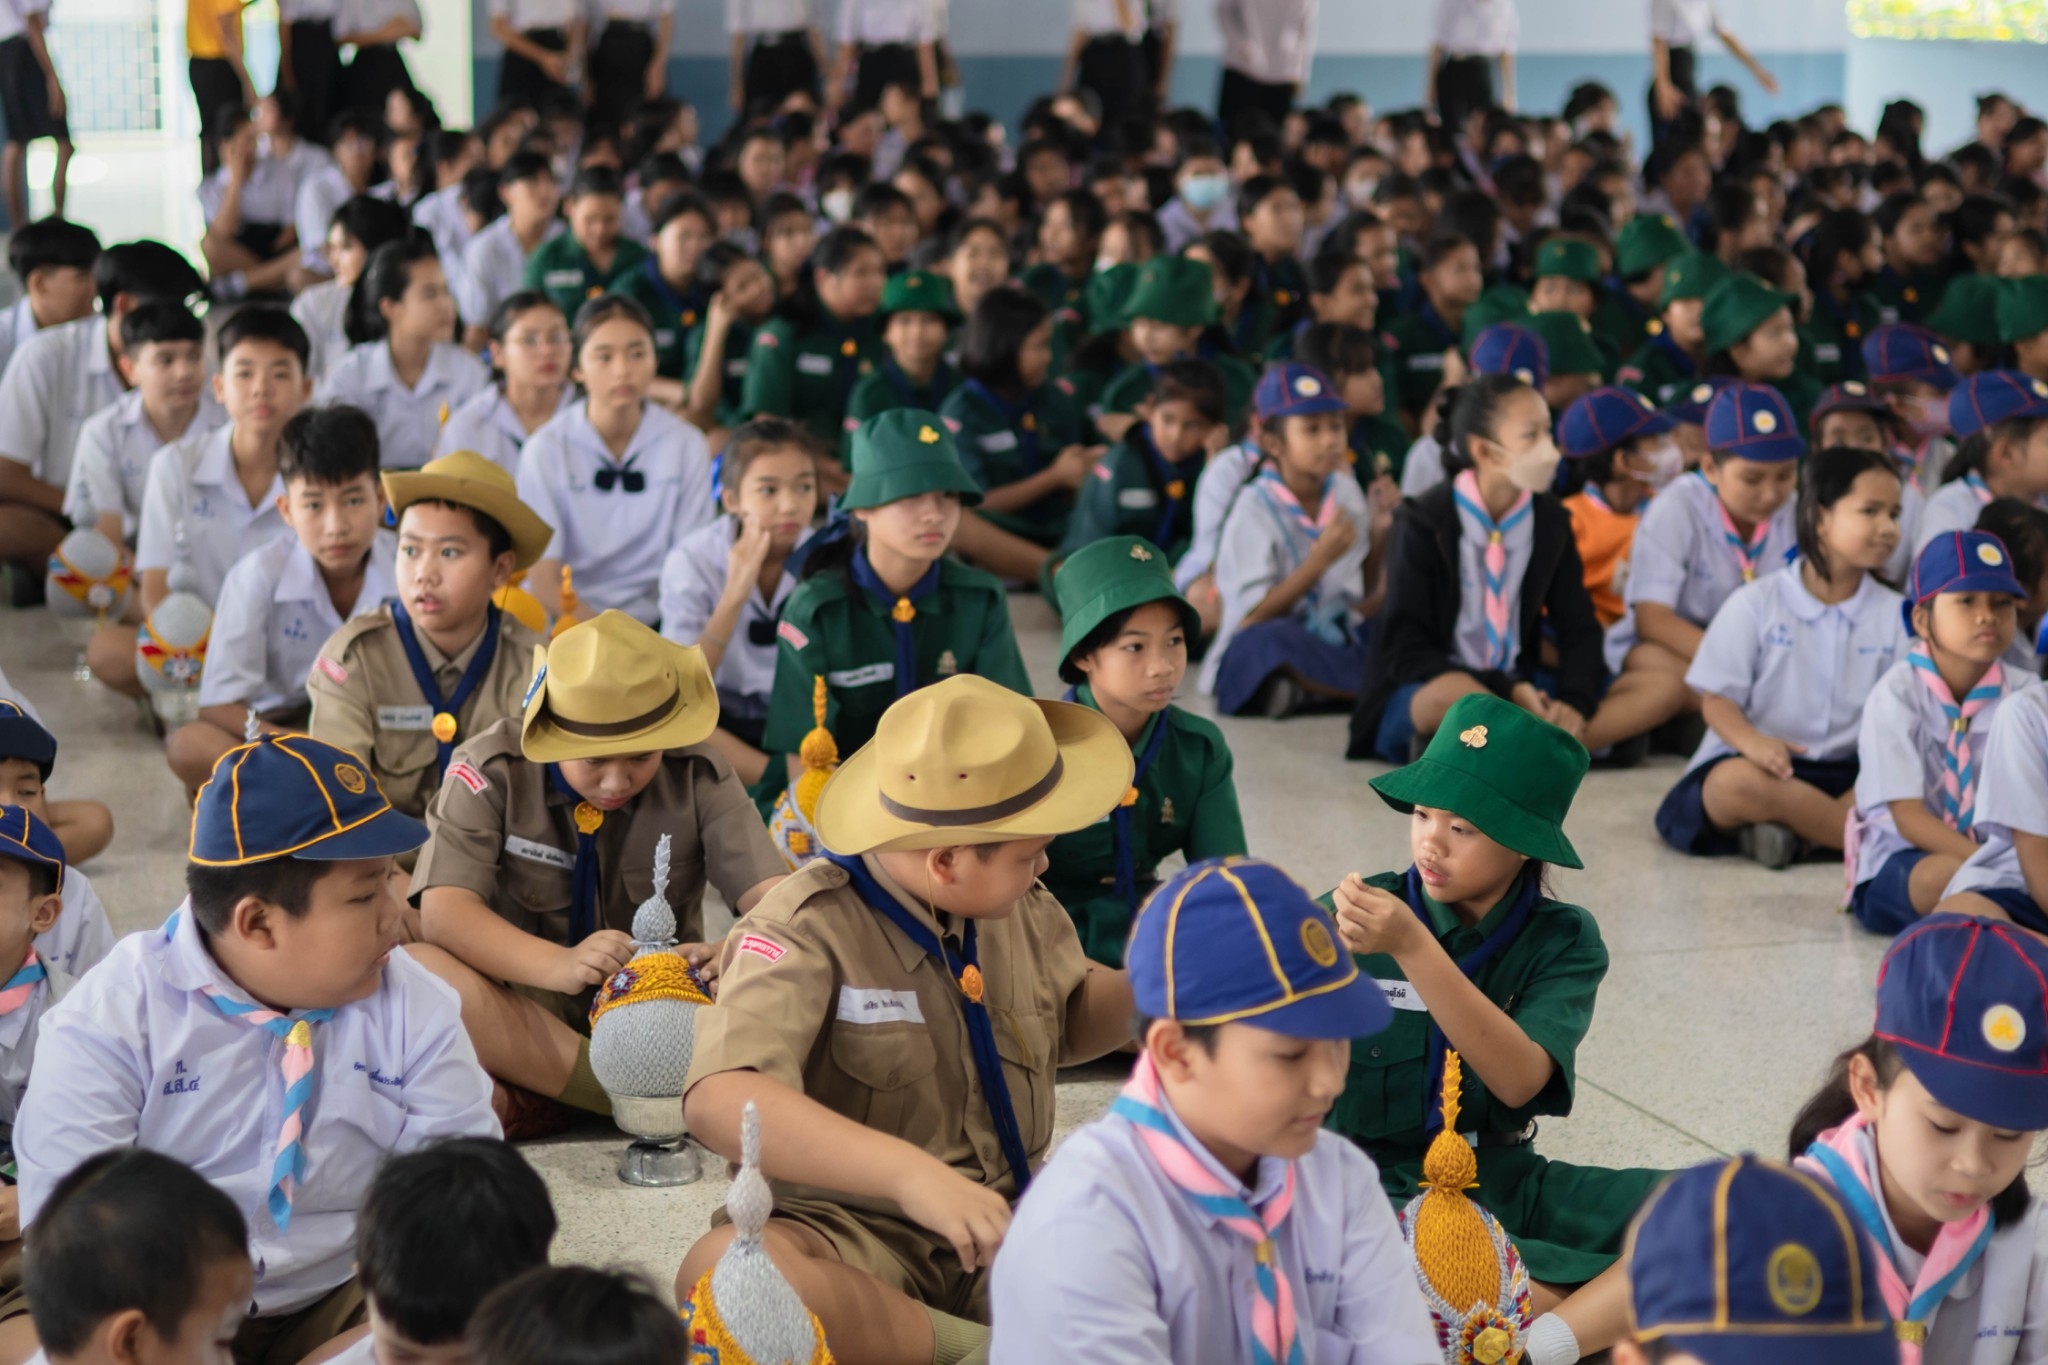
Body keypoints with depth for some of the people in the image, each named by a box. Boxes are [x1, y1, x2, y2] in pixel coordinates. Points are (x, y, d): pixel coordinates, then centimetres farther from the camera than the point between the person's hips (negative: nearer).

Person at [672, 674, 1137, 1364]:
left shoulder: (1019, 907, 6)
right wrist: (909, 1172, -43)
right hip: (856, 1233, -4)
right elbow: (719, 1100, -32)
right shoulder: (806, 931, -16)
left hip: (1008, 1224, 5)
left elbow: (1073, 1020, 26)